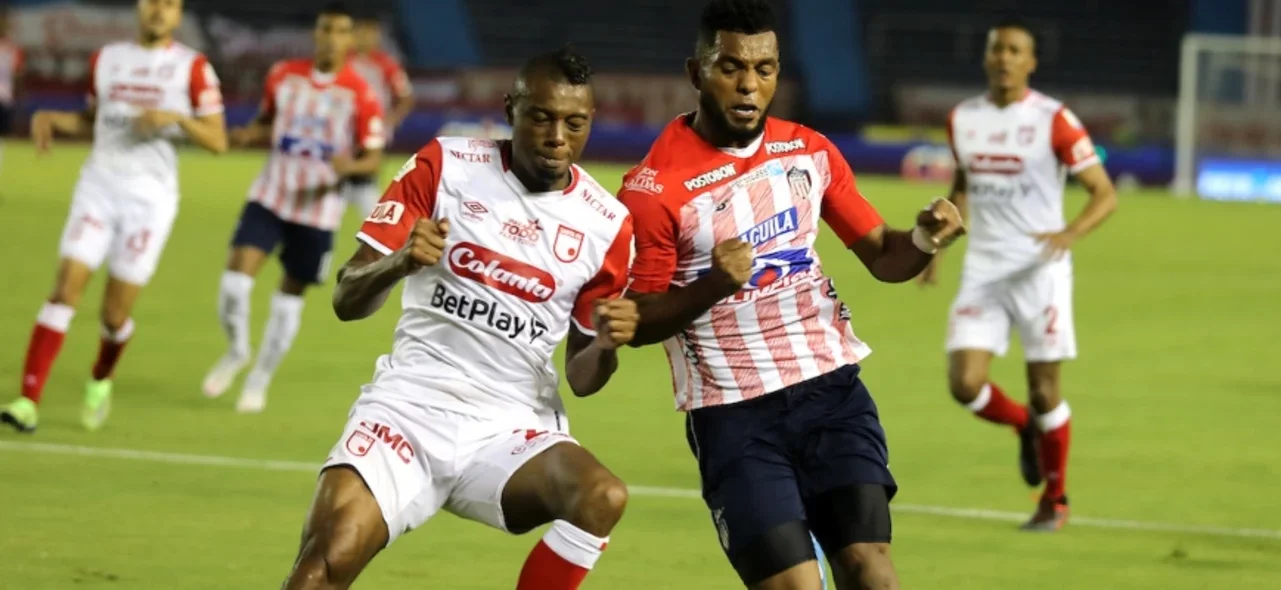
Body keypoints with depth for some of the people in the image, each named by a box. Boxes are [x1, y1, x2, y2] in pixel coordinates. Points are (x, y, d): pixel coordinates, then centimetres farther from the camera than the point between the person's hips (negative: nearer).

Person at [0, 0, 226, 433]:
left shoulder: (192, 67, 0)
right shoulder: (105, 60, 12)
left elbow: (218, 141, -2)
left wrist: (176, 118, -18)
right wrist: (50, 119, 7)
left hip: (150, 197, -2)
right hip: (99, 187, 2)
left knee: (115, 314, 0)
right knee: (65, 291, -13)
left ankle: (100, 382, 32)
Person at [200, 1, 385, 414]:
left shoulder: (360, 95, -9)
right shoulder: (283, 76, 1)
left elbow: (374, 158, -6)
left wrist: (351, 166, -28)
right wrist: (248, 135, -7)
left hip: (318, 208, -2)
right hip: (270, 196, 2)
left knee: (291, 295, 8)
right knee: (235, 280, -14)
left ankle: (260, 381, 26)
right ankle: (237, 351, 14)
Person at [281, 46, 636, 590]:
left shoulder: (605, 224, 5)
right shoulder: (443, 167, 1)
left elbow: (581, 378, 12)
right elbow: (347, 301, -1)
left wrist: (606, 346, -11)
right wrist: (399, 261, -23)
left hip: (513, 431, 1)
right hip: (411, 406, -1)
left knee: (602, 498, -30)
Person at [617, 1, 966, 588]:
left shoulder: (810, 152, 6)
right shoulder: (655, 187, -11)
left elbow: (881, 256, 13)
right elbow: (637, 324, -7)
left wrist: (924, 239, -11)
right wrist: (714, 285, -25)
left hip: (832, 388, 4)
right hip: (733, 413, -4)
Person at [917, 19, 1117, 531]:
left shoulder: (1053, 120, -9)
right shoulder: (962, 120, 7)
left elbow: (1105, 193, -8)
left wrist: (1071, 233, -27)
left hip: (1039, 270, -4)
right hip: (982, 271, 4)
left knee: (1043, 390, 0)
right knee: (965, 384, -9)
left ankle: (1055, 499, 20)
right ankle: (1025, 427, 24)